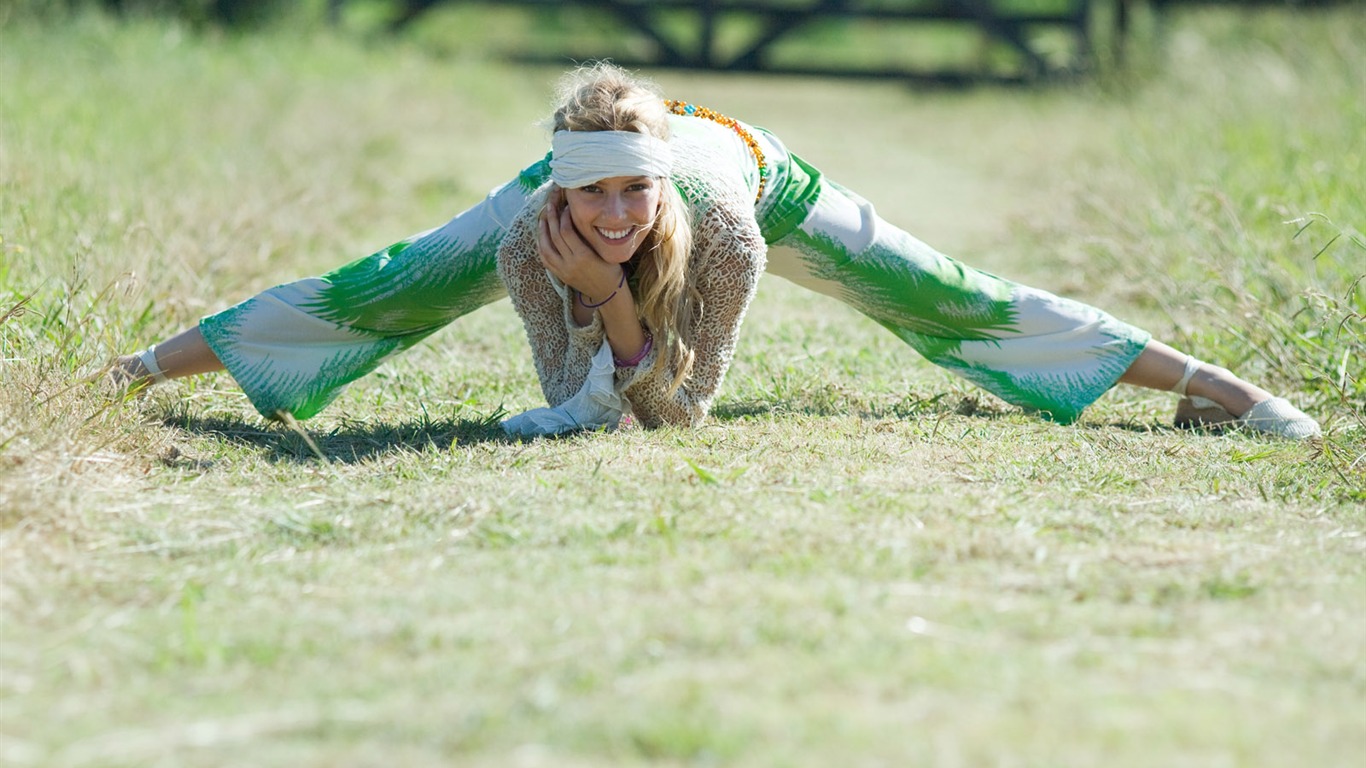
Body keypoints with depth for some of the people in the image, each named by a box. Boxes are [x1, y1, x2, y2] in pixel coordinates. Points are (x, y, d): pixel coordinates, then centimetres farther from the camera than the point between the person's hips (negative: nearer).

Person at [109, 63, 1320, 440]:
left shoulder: (720, 225, -46)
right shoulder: (537, 233, -40)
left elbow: (684, 405, -35)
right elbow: (574, 404, -29)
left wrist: (619, 301, -48)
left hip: (754, 166, -1)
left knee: (958, 309, -3)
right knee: (372, 298, 4)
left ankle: (1211, 383, 7)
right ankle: (147, 364, 24)